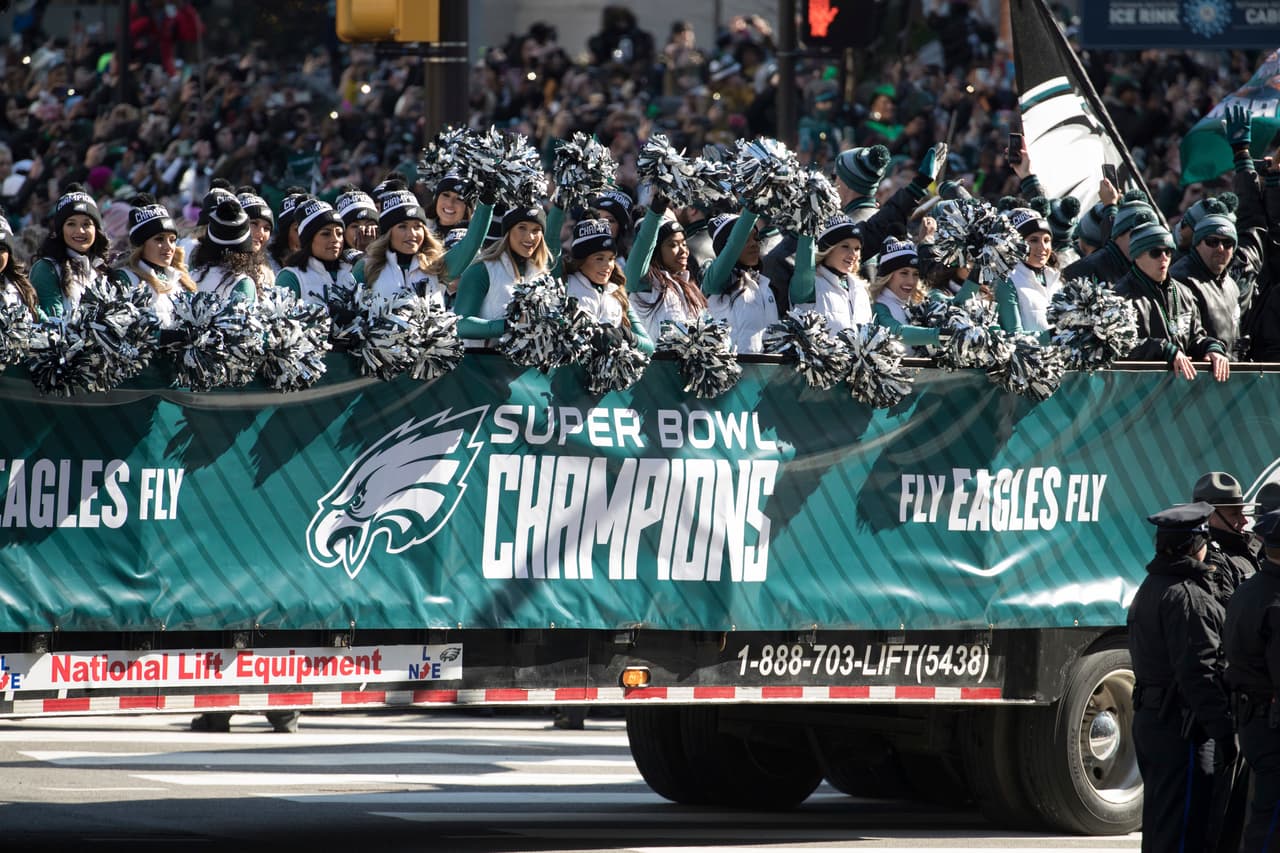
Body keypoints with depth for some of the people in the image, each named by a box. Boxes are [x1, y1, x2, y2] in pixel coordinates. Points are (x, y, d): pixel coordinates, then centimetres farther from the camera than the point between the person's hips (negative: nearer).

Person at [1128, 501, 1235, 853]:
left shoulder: (1149, 589, 17)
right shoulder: (1187, 596, -16)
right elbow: (1197, 671, -21)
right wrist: (1224, 731, -20)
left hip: (1148, 719, 10)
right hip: (1181, 726, -10)